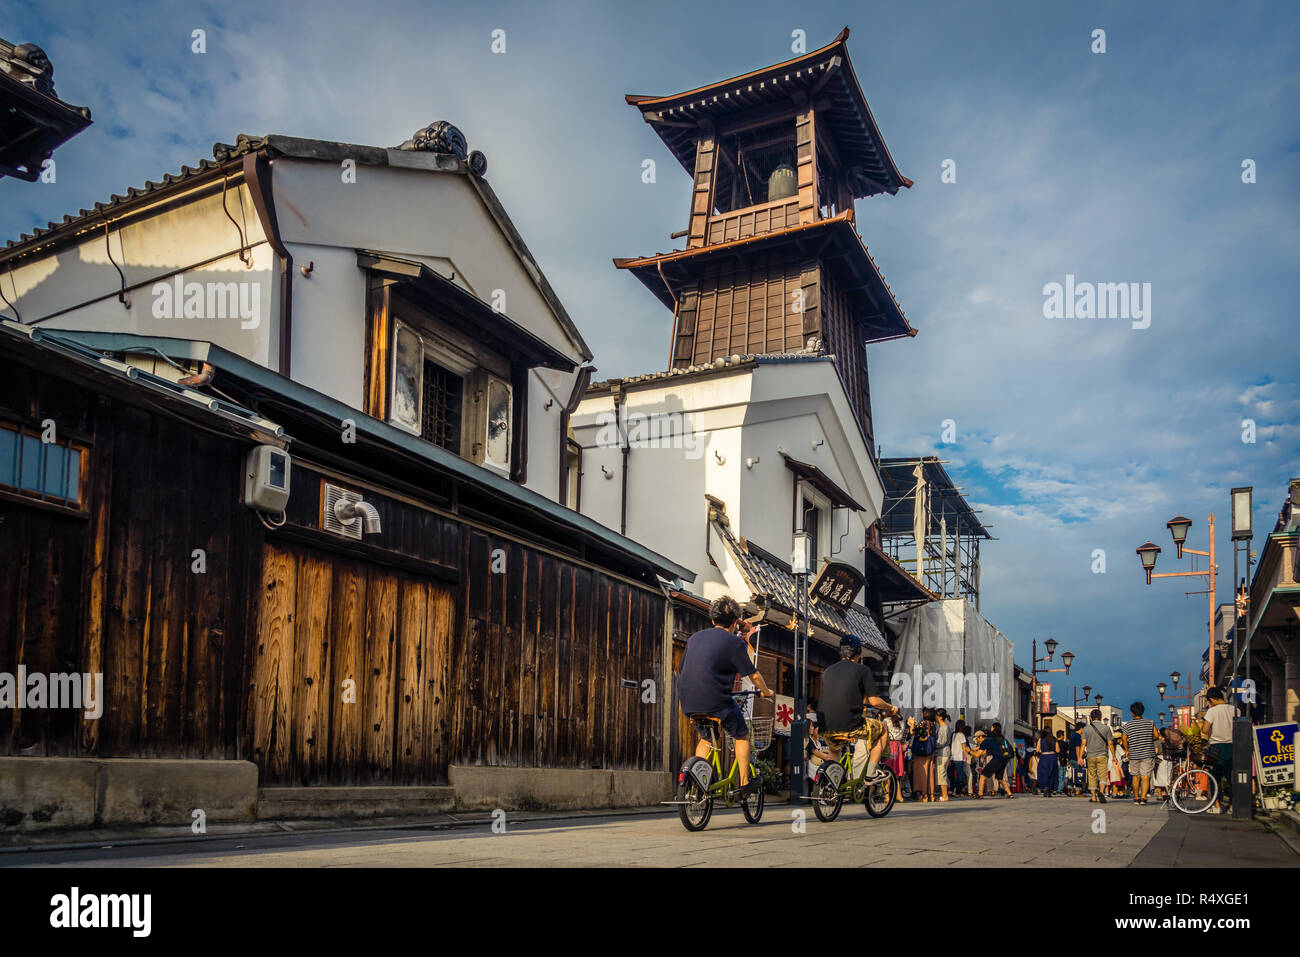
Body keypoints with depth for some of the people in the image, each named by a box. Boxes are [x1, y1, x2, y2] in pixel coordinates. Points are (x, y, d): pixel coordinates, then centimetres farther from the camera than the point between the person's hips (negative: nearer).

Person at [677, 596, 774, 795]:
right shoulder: (734, 642, -4)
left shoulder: (695, 637, 14)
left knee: (705, 738, 29)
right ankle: (745, 784, 19)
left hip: (688, 701, 5)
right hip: (716, 702, -5)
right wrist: (766, 691, 19)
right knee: (742, 735, 18)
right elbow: (753, 675, 0)